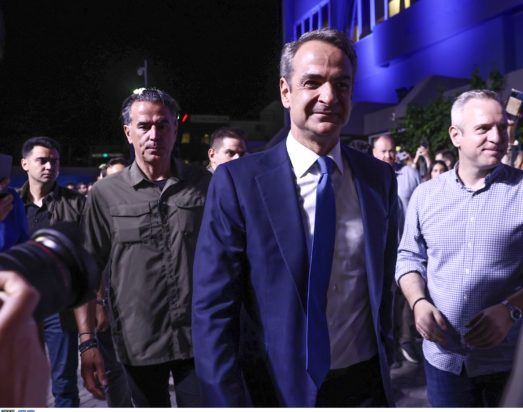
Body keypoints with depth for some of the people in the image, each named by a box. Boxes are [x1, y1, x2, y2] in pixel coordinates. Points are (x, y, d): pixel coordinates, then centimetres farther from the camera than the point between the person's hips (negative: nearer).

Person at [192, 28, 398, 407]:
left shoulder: (380, 178, -2)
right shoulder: (238, 181, -14)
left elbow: (383, 280, 8)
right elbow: (212, 312, -14)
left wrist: (382, 356, 9)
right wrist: (230, 401, -16)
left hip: (367, 384, 3)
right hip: (282, 389, -3)